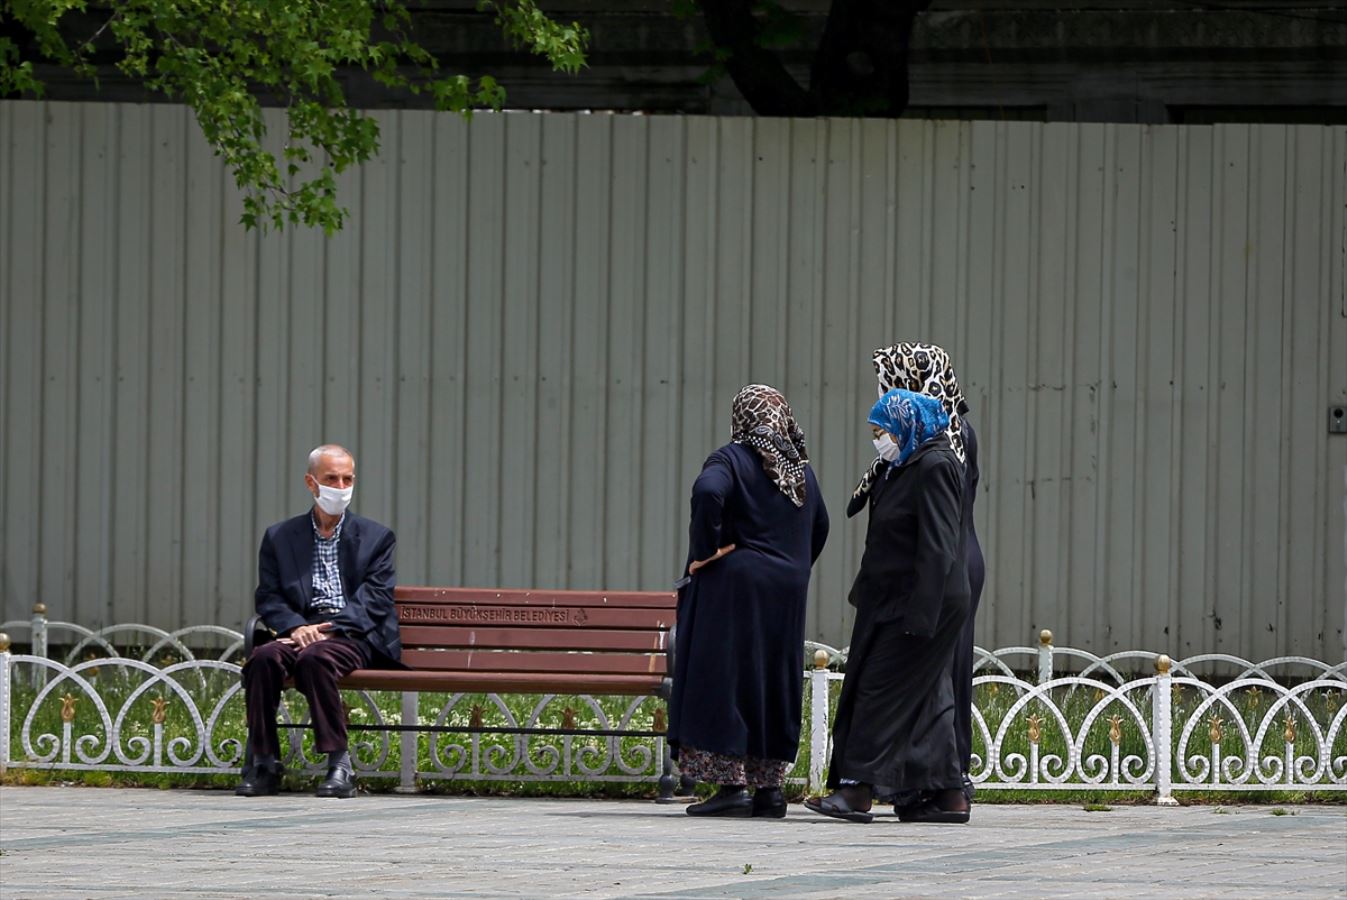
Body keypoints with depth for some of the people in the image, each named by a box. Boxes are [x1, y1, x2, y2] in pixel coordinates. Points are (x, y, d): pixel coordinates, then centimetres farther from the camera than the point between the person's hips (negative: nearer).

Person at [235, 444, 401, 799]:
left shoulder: (376, 538, 12)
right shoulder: (280, 537, 17)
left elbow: (374, 602, 1)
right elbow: (268, 598, 9)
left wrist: (329, 630, -14)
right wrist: (296, 627, -13)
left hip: (355, 637, -2)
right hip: (303, 633, 2)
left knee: (315, 657, -35)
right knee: (264, 657, -30)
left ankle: (339, 765, -33)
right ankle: (264, 763, -24)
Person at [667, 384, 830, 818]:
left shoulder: (731, 460, -8)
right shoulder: (801, 469, 12)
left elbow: (708, 492, -28)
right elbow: (819, 527, 21)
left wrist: (707, 549, -18)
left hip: (733, 587, -6)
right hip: (787, 595, 6)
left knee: (725, 680, -4)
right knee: (774, 683, 11)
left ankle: (732, 783, -10)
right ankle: (770, 785, 10)